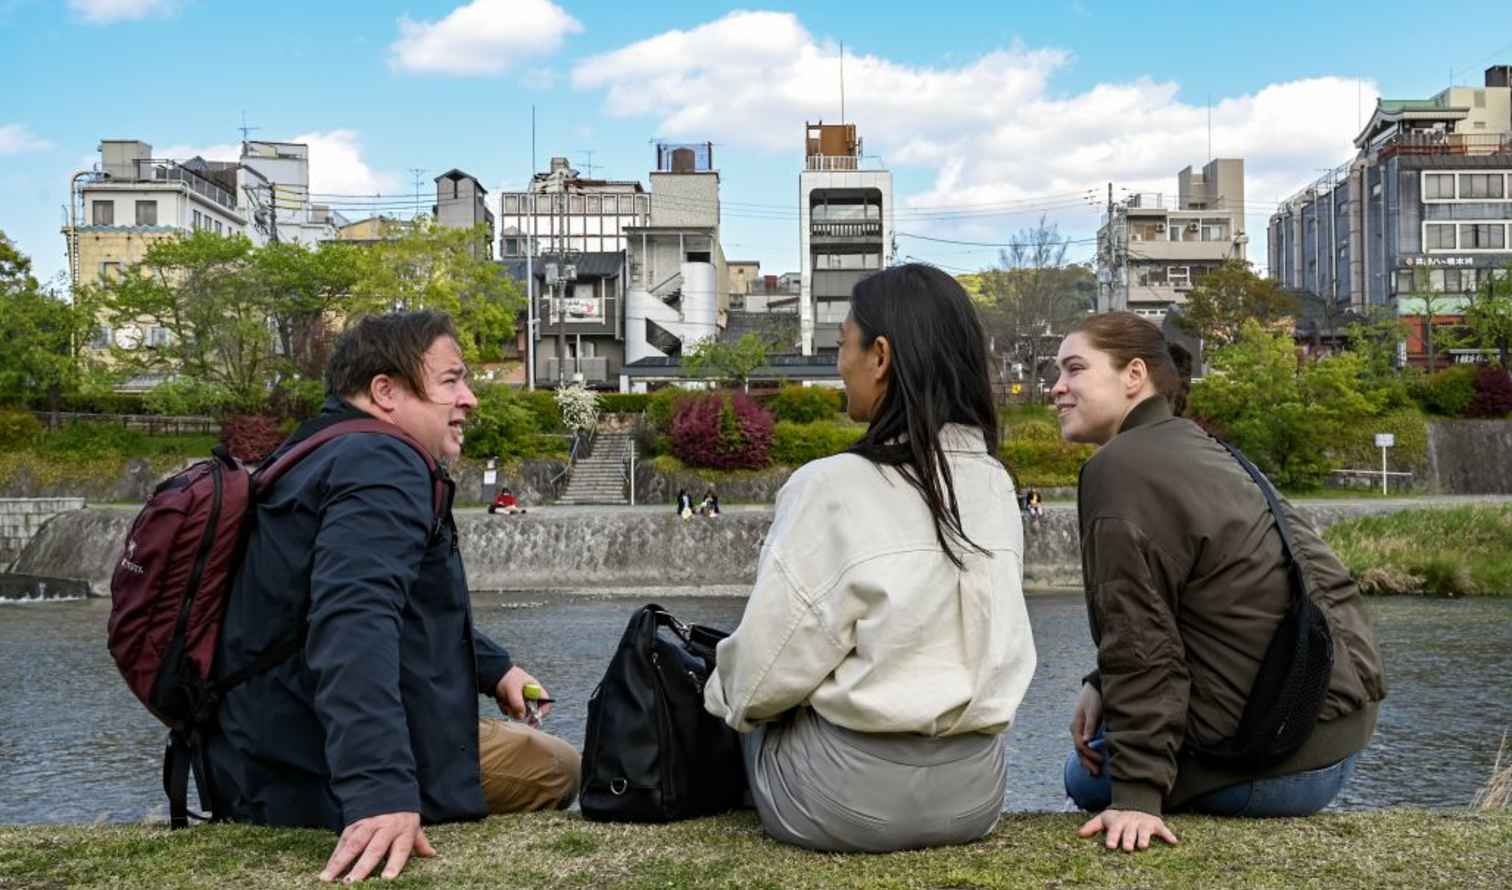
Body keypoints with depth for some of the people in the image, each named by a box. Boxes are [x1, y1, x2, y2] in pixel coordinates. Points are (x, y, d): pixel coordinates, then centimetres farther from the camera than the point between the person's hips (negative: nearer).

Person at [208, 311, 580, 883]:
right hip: (327, 783, -10)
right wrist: (380, 793, -45)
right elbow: (355, 627, -36)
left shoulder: (327, 458, 17)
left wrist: (492, 668, 24)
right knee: (554, 768, 2)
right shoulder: (382, 465, -19)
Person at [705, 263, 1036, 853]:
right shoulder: (995, 483, 0)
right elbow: (988, 645, 9)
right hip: (974, 790, 5)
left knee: (751, 717, 24)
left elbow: (766, 673, -14)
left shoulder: (833, 487, -18)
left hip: (848, 800, -5)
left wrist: (726, 693, 8)